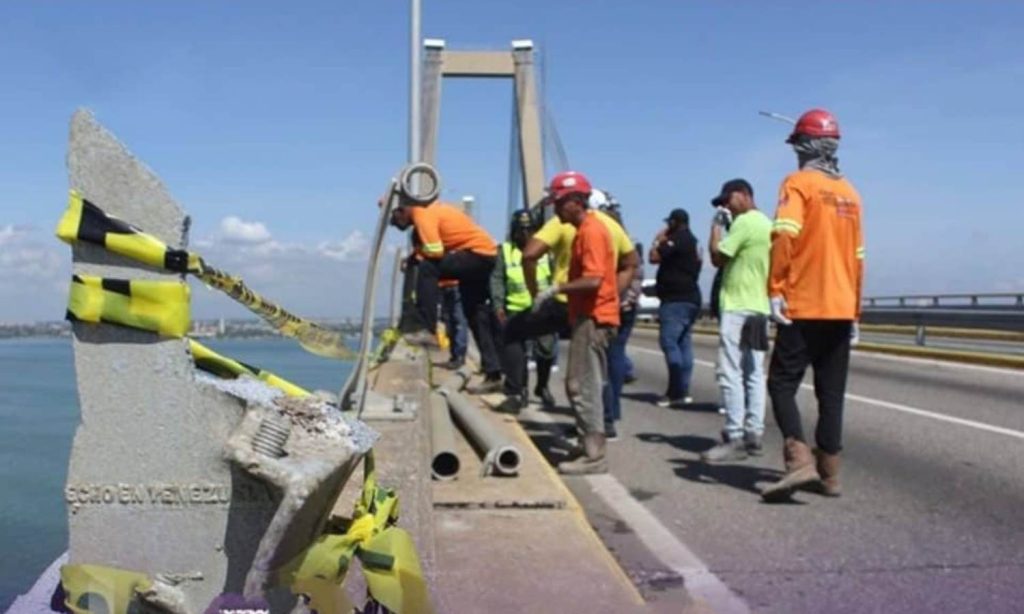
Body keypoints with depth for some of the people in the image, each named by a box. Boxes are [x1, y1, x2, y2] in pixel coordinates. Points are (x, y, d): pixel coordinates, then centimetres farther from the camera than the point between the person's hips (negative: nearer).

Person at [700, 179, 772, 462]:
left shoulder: (745, 222, -12)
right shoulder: (766, 224, 18)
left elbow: (717, 257, -12)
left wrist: (717, 226, -2)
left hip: (738, 307, -10)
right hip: (759, 307, 10)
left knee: (731, 373, -10)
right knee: (754, 373, 9)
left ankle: (735, 438, -11)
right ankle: (753, 434, 11)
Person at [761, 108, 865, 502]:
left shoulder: (799, 183, -4)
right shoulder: (850, 192, 16)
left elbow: (784, 236, -21)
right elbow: (858, 256, 18)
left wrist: (775, 289, -19)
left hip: (803, 308, -6)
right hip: (841, 310, 6)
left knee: (782, 383, -2)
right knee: (831, 393, 10)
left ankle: (800, 460, -17)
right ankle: (829, 473, 13)